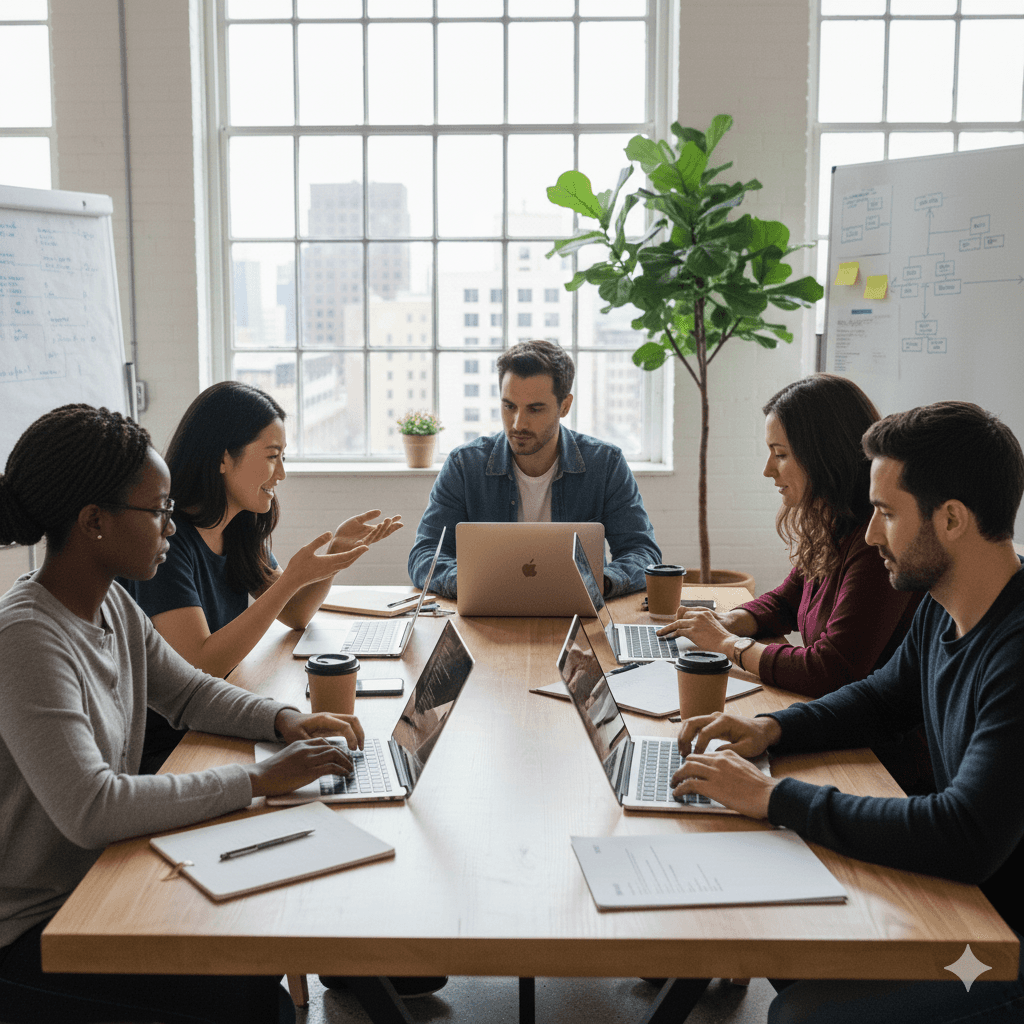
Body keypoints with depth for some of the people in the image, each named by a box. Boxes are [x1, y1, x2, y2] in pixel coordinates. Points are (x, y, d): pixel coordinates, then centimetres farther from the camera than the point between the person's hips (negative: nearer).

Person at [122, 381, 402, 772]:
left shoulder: (239, 530, 6)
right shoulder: (166, 538, -20)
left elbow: (295, 615, 17)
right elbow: (198, 665, -25)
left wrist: (337, 549, 0)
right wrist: (292, 579, -26)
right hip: (164, 751, -8)